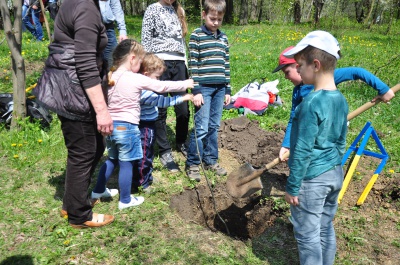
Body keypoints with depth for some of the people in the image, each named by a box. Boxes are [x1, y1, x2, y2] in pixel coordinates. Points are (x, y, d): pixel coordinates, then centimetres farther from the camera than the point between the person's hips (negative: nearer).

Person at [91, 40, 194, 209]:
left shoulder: (110, 77, 4)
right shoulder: (136, 79, -13)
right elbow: (162, 86, -5)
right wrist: (185, 84, 7)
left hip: (110, 126, 7)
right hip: (127, 127, -7)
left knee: (112, 160, 24)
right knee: (126, 164, 5)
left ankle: (98, 191, 36)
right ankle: (125, 200, 18)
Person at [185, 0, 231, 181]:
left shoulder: (223, 38, 13)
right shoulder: (196, 36, -3)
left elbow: (226, 64, 15)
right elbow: (193, 65, -7)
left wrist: (228, 90, 13)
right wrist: (196, 90, -12)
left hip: (220, 88, 5)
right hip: (203, 87, -5)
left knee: (214, 127, 11)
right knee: (201, 128, -5)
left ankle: (211, 160, 23)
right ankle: (192, 164, 8)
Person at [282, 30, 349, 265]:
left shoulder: (312, 103, -23)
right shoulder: (341, 100, 2)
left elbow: (303, 151, -20)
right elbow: (341, 142, 12)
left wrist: (292, 187, -12)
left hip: (312, 179, -8)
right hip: (335, 174, 8)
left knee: (307, 235, 7)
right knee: (326, 228, 21)